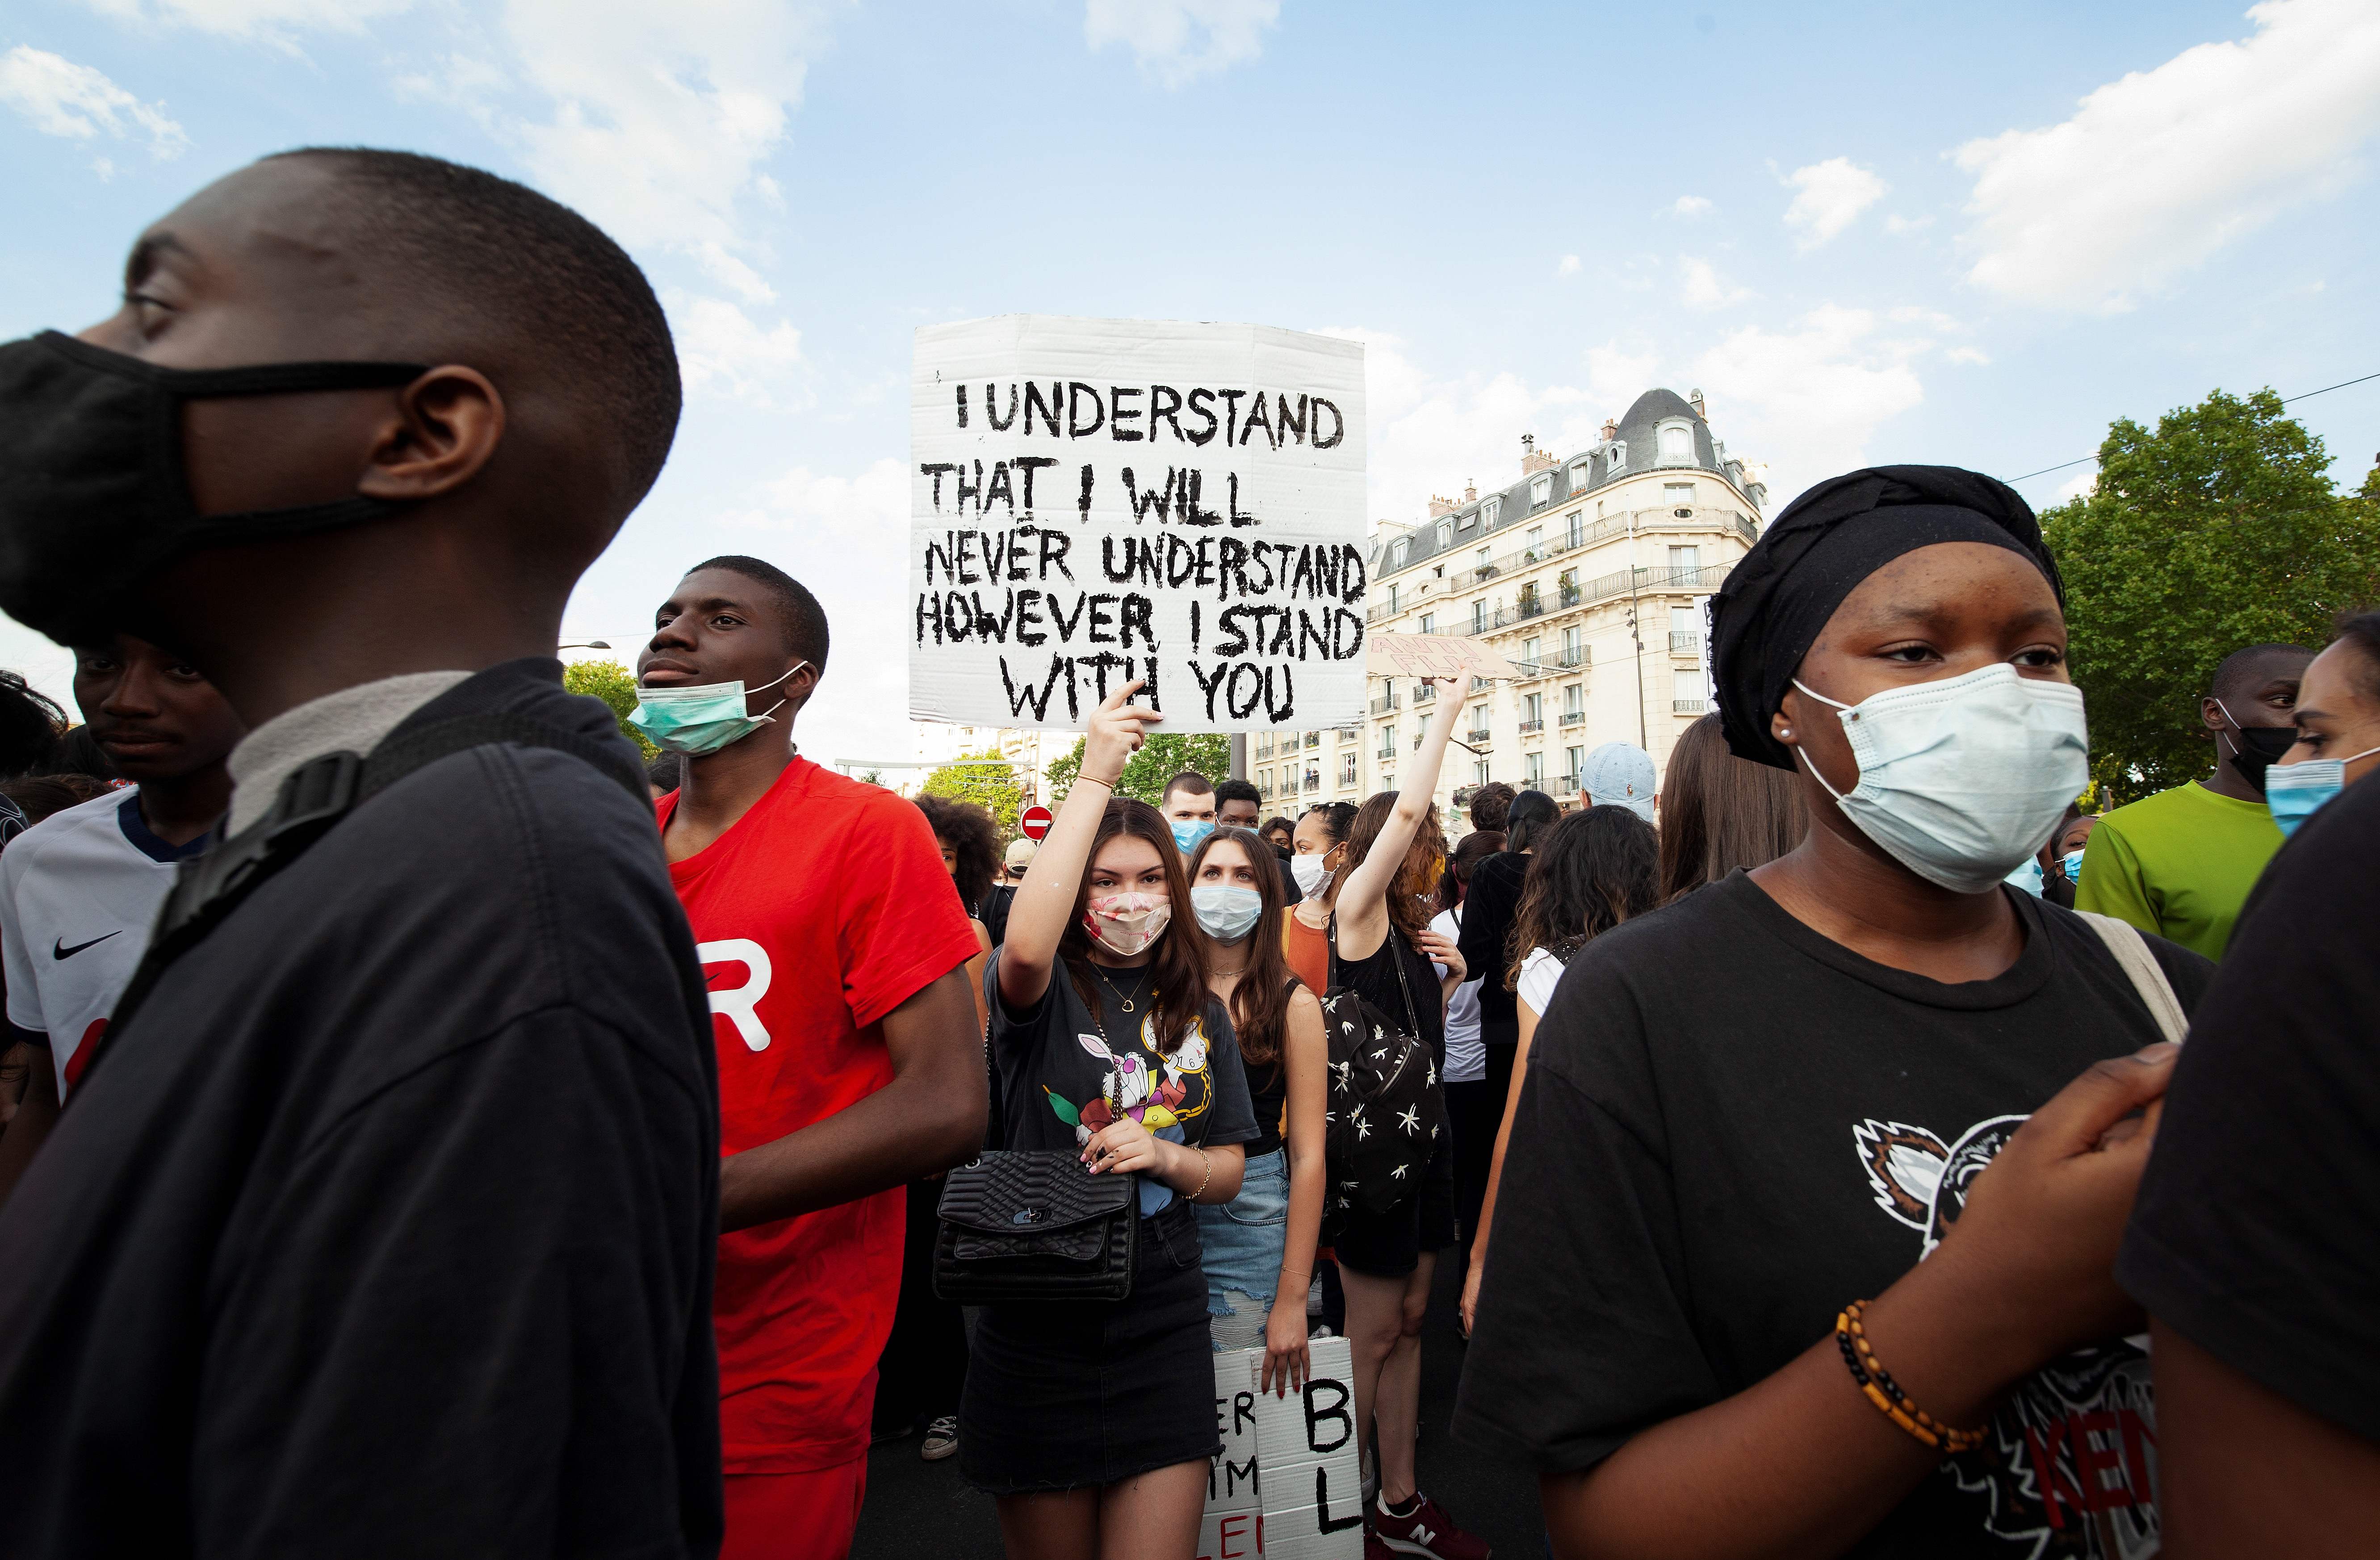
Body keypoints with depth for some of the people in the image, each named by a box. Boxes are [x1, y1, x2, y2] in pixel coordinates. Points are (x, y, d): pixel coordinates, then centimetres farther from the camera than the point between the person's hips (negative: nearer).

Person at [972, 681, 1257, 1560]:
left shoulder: (1199, 1013, 5)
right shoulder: (1046, 992, -8)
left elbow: (1229, 1172, 10)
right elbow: (1025, 945, -34)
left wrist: (1165, 1157, -13)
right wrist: (1094, 779, -32)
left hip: (1162, 1330, 3)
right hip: (1037, 1330, -2)